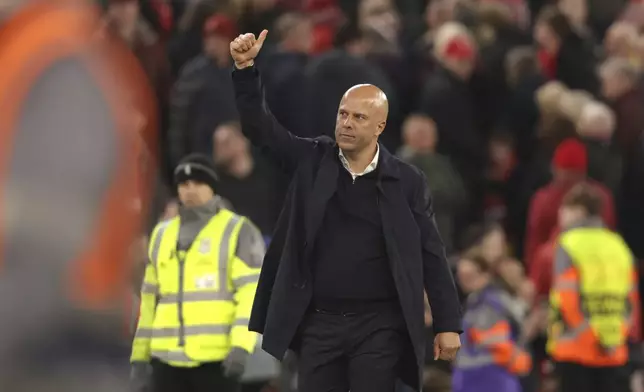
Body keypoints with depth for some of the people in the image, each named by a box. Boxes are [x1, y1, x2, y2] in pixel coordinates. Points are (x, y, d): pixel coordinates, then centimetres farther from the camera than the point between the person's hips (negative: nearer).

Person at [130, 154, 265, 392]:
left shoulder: (238, 231, 2)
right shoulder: (162, 235, 18)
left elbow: (252, 293, -7)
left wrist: (241, 345, -20)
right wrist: (140, 355, 15)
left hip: (216, 359, -5)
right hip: (168, 359, 5)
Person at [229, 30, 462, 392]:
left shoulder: (406, 181, -2)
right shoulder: (313, 161, 3)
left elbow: (432, 256, 1)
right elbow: (261, 128, -2)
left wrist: (449, 325, -2)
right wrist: (246, 69, -17)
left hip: (378, 326, -2)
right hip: (319, 322, 2)